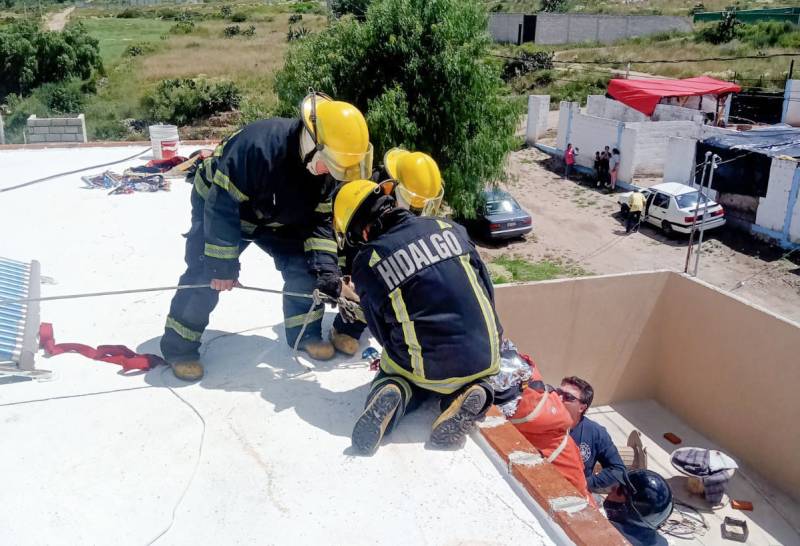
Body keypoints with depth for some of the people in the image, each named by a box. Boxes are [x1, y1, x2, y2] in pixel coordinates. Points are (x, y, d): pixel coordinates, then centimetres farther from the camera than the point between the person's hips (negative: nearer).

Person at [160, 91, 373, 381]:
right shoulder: (259, 145, -41)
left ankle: (305, 333, 13)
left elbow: (319, 219, -11)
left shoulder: (321, 165, -20)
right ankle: (179, 347, 3)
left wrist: (325, 266, -24)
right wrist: (223, 264, -30)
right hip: (217, 204, -5)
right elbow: (222, 206, -35)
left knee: (305, 265, -5)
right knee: (206, 276, -15)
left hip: (276, 216, 6)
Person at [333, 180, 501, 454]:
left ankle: (395, 394, -2)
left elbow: (382, 332, 3)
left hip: (429, 367, -2)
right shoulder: (448, 228, 3)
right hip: (484, 358, 2)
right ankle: (469, 390, 3)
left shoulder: (367, 263, -6)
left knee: (393, 370, 32)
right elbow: (486, 290, 10)